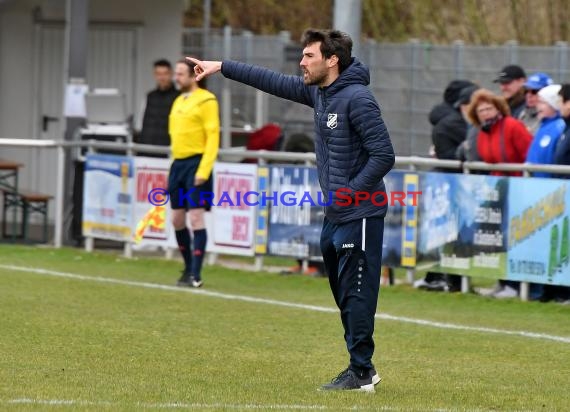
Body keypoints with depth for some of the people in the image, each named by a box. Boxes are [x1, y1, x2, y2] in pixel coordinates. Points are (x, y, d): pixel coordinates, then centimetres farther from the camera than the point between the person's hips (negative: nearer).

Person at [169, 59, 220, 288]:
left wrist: (204, 170, -20)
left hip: (196, 164, -8)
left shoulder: (206, 101, -8)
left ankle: (195, 275, -12)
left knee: (196, 217, -11)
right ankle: (189, 267, 23)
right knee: (177, 219, 9)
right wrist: (176, 165, 16)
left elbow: (213, 138, -13)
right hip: (178, 164, 8)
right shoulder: (178, 101, 17)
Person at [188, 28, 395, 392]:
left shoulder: (358, 99, -17)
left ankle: (361, 372, -1)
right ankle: (361, 369, 20)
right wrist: (222, 68, 17)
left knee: (356, 295, -6)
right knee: (344, 293, 13)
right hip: (335, 216, 9)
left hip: (360, 215, -9)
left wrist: (350, 192, -18)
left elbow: (384, 156, -20)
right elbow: (273, 82, 17)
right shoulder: (318, 92, 9)